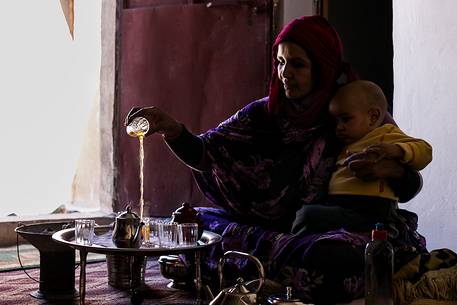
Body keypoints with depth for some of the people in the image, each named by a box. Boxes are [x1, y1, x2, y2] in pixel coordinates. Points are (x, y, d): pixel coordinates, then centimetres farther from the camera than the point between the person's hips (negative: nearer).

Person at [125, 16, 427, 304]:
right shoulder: (266, 113, 4)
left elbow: (410, 185, 3)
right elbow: (204, 153, -7)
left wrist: (391, 168, -20)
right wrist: (171, 128, -27)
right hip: (270, 227, 3)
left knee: (332, 258, -37)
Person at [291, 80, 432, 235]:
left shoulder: (386, 135, 6)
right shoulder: (348, 145, 32)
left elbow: (424, 150, -5)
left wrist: (394, 150, -21)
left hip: (366, 211, -10)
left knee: (309, 214, -25)